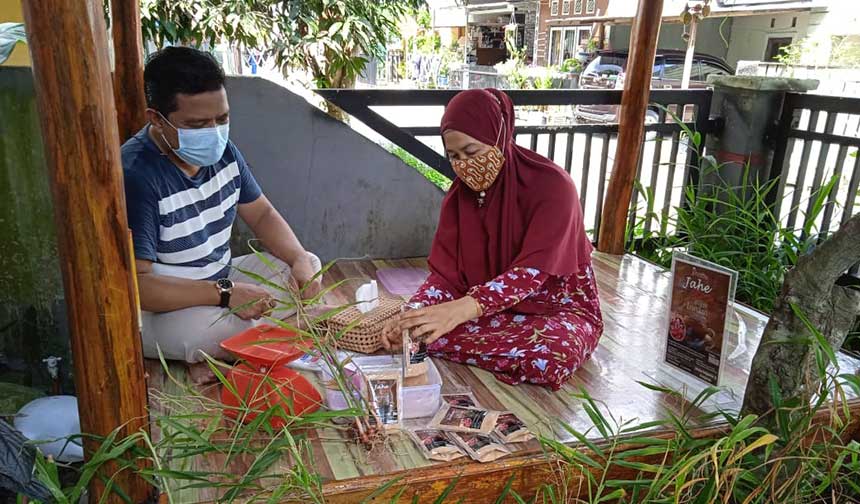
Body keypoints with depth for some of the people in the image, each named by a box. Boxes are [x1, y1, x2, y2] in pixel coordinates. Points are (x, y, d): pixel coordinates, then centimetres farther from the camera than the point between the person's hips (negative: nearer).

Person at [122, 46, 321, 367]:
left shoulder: (221, 151, -3)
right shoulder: (135, 175, -28)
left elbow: (262, 214, 6)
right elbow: (135, 283, -31)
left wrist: (299, 259, -12)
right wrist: (226, 293, -35)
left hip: (220, 283, 8)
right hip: (160, 308, -7)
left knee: (308, 265, 2)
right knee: (232, 330, -34)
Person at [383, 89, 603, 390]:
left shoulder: (552, 185, -21)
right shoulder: (460, 194, -4)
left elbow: (532, 272, -31)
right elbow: (445, 271, -9)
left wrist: (462, 309, -46)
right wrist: (412, 314, -29)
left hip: (559, 308, -4)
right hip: (495, 309, 4)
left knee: (554, 355, -37)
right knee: (425, 329, -20)